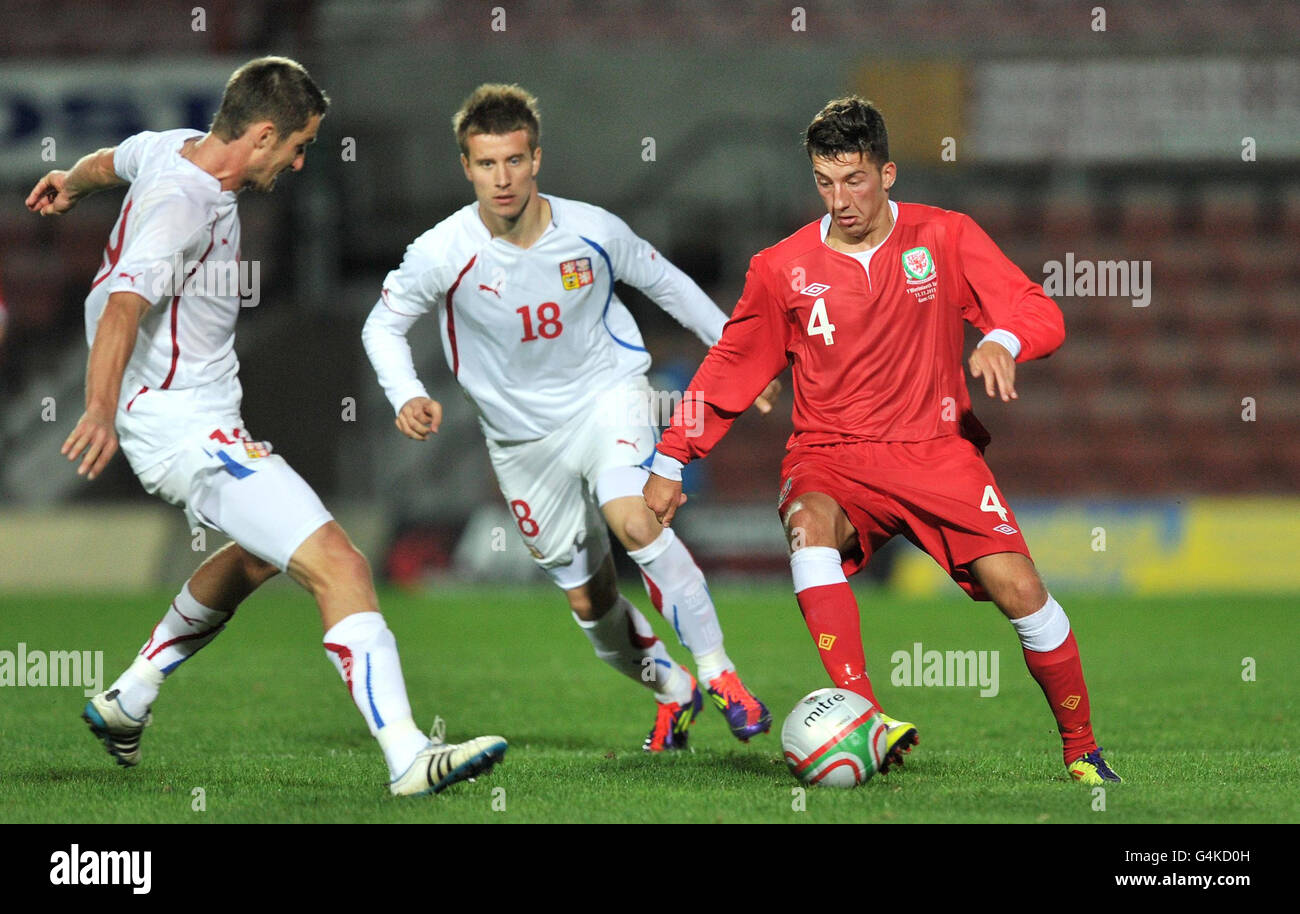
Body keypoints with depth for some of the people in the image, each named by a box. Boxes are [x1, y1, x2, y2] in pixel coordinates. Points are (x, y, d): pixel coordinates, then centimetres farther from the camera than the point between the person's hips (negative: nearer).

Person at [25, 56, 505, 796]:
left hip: (208, 421, 11)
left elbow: (112, 161, 31)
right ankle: (408, 757, -26)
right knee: (338, 564, -20)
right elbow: (124, 304, -37)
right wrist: (102, 411, -51)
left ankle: (126, 703, 40)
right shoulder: (182, 205, -22)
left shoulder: (171, 149, 7)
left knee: (262, 554, 32)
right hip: (184, 428, -11)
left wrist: (71, 184, 54)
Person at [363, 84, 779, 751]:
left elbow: (666, 284, 5)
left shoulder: (591, 231, -14)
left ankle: (719, 675, -20)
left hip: (607, 393, -1)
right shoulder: (443, 253, -18)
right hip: (522, 436, 2)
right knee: (589, 602, 6)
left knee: (634, 520, -31)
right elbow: (383, 325, -3)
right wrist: (407, 397, -21)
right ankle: (669, 689, 35)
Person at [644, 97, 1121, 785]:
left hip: (935, 448, 0)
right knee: (809, 527, -35)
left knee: (1018, 589, -17)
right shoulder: (782, 269, 3)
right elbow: (729, 369, 14)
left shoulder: (945, 238, 1)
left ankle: (1082, 752, 4)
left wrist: (1002, 342, -25)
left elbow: (1040, 314, -2)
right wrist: (670, 463, 11)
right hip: (830, 457, 0)